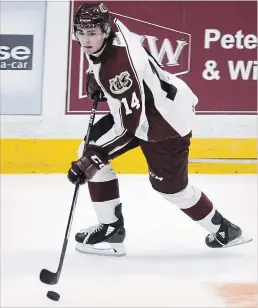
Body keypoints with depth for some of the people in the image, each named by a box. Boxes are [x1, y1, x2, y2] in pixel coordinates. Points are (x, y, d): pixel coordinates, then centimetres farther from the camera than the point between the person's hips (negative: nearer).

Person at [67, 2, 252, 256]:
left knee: (169, 186, 5)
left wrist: (93, 158, -37)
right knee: (91, 148, 1)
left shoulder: (119, 66, -36)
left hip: (166, 118, -9)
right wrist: (95, 77, 13)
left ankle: (223, 230, 30)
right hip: (137, 109, 9)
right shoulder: (107, 28, -11)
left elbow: (130, 125, -35)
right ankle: (111, 229, 10)